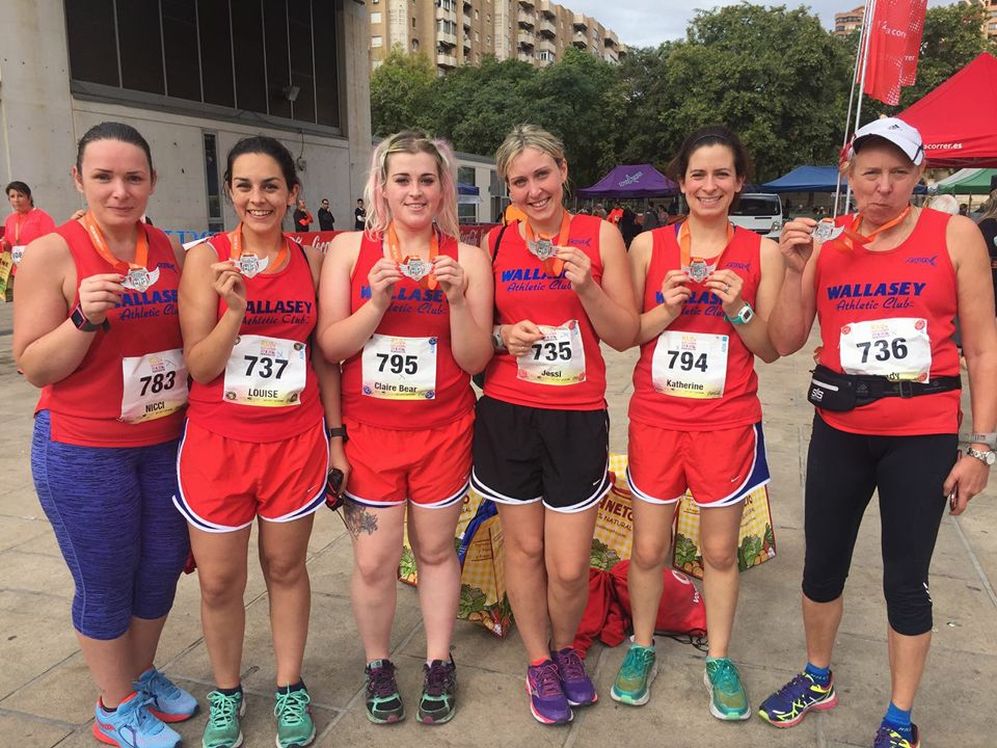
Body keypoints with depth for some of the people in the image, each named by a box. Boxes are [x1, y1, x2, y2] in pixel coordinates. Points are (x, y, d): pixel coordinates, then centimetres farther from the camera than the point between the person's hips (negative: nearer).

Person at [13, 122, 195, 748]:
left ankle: (143, 674, 42)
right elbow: (34, 367, -12)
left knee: (163, 567, 17)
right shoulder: (52, 253, -12)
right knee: (106, 585, 10)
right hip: (85, 453, -5)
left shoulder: (170, 251, 3)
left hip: (167, 442, 5)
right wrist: (85, 318, -25)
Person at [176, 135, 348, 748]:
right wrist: (235, 309, -24)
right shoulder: (207, 257, -6)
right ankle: (227, 692, 34)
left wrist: (334, 436, 7)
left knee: (286, 567, 14)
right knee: (220, 582, 9)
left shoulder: (312, 260, 1)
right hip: (218, 441, -1)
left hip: (296, 439, 1)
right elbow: (198, 367, -8)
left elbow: (324, 355, 7)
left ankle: (290, 688, 34)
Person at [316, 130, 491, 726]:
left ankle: (439, 663, 34)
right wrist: (378, 301, -19)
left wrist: (457, 300, -20)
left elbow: (475, 360, -5)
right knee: (374, 561, 6)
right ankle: (378, 665, 32)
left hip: (443, 431, 0)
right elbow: (330, 345, -5)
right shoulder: (350, 249, -1)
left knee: (436, 549, 13)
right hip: (368, 430, 0)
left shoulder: (466, 256, -2)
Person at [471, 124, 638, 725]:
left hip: (578, 419, -1)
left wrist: (586, 286, -17)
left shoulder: (600, 235, -1)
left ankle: (567, 647, 34)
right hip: (507, 415, 1)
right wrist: (502, 335, -9)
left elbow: (626, 336, -1)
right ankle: (539, 663, 35)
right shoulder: (494, 243, 3)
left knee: (569, 568, 1)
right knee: (524, 548, 11)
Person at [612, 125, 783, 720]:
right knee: (648, 548, 8)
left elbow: (770, 349, 3)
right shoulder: (649, 246, 1)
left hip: (727, 421, 0)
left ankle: (720, 660, 32)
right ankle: (643, 649, 31)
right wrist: (668, 308, -13)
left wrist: (738, 309, -14)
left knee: (721, 550, 10)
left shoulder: (762, 252, 1)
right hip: (656, 417, 1)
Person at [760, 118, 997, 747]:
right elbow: (786, 343, 0)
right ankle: (818, 680, 38)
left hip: (923, 436, -2)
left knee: (906, 580, 7)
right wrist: (796, 271, -13)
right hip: (840, 431, 3)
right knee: (823, 564, 13)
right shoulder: (825, 242, 1)